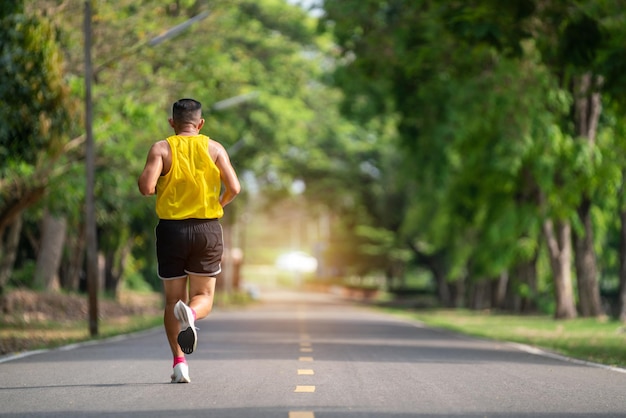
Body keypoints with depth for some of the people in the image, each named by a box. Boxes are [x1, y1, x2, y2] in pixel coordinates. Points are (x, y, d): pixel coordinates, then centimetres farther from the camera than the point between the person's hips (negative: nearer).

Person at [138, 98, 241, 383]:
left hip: (172, 229, 0)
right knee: (203, 296, 10)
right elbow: (234, 188, -5)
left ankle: (179, 361, 0)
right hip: (208, 230, 0)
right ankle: (191, 313, -27)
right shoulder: (214, 149, 3)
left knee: (173, 299, 11)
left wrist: (143, 183, 9)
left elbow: (147, 187, -15)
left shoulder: (161, 149, -2)